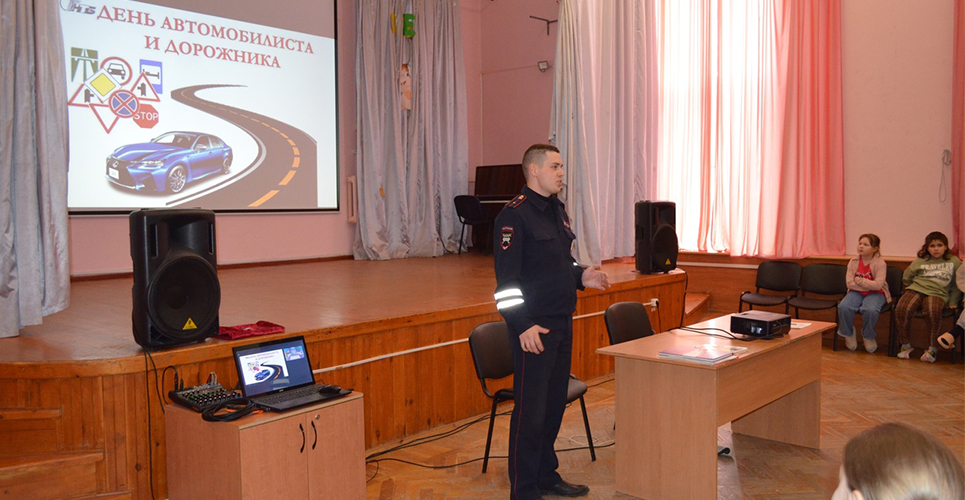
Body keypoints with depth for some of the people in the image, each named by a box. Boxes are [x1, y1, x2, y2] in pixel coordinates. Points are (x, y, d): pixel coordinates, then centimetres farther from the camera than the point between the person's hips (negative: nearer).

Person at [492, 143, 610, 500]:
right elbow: (506, 279, -18)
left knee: (555, 404, 16)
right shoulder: (514, 215, -13)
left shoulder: (557, 210, 15)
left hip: (562, 324, 9)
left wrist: (581, 277, 6)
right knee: (530, 410, -1)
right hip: (533, 329, -9)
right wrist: (523, 326, -22)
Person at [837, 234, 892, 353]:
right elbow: (850, 283, -6)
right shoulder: (853, 262, 3)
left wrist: (859, 281, -12)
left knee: (870, 310, -36)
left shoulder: (880, 263, -8)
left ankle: (868, 337, -3)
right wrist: (868, 285, -11)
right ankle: (848, 334, 0)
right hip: (856, 292, 3)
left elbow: (877, 285, -19)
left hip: (876, 294, -3)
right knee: (843, 307, -29)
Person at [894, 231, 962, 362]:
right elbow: (906, 278, 24)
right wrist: (914, 288, 13)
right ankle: (906, 346, -13)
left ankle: (932, 348, -22)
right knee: (901, 310, -30)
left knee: (932, 312, -38)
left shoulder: (954, 262, 16)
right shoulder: (920, 261, 18)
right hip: (916, 289, 2)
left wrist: (953, 302, 11)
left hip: (937, 293, -1)